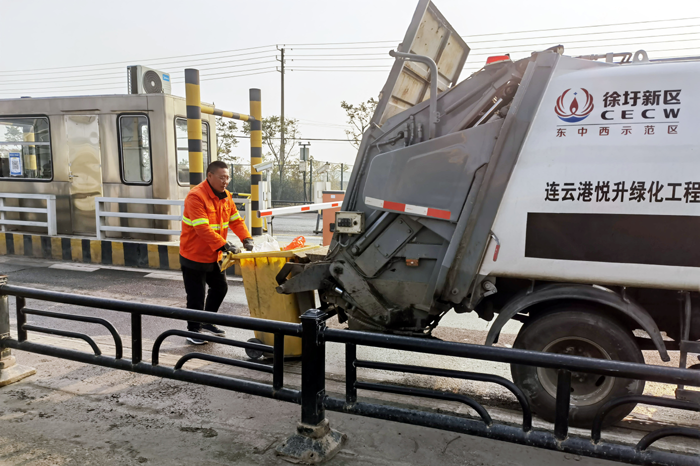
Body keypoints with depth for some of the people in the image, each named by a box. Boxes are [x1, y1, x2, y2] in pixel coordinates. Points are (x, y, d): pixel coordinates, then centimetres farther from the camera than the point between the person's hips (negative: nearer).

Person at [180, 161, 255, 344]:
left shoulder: (225, 196, 3)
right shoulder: (196, 196, -23)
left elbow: (235, 220, 4)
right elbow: (202, 228, -31)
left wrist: (247, 239, -11)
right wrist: (224, 246, -35)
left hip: (214, 255, 8)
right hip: (194, 255, -8)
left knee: (220, 288, 17)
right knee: (196, 296, 3)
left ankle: (207, 323, 36)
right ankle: (193, 330, 22)